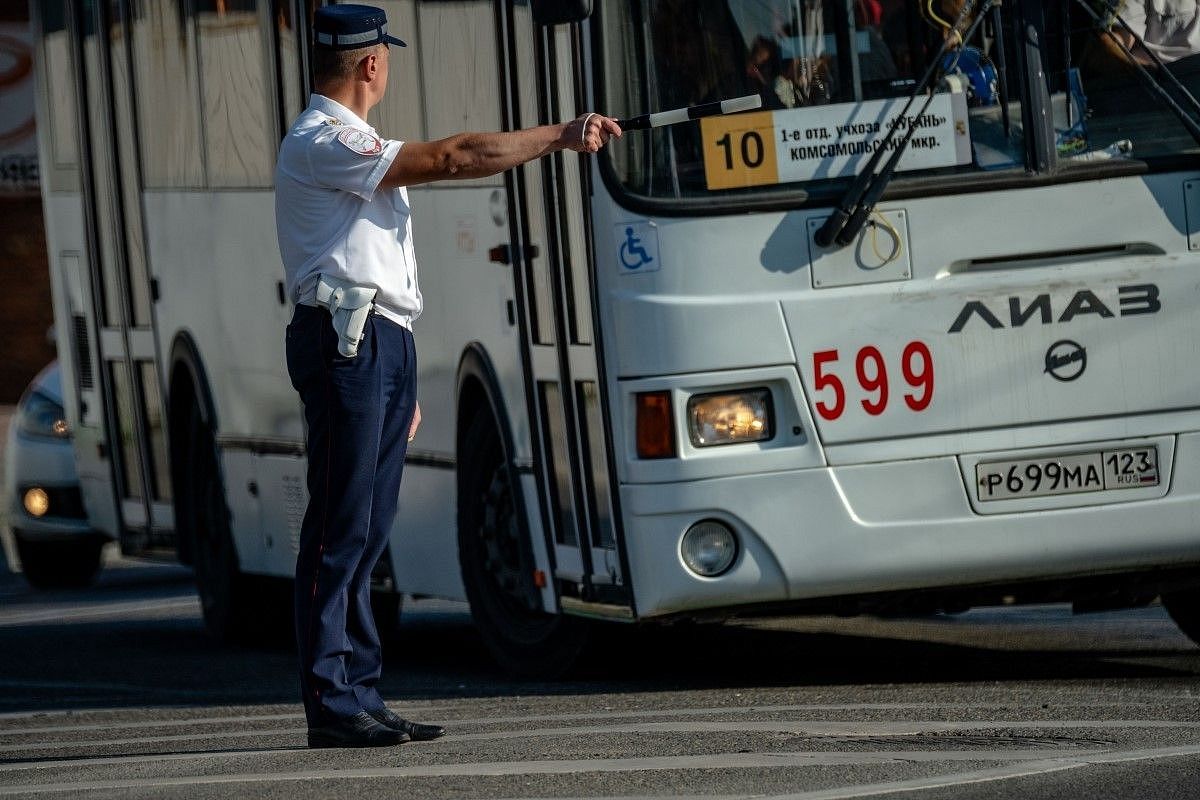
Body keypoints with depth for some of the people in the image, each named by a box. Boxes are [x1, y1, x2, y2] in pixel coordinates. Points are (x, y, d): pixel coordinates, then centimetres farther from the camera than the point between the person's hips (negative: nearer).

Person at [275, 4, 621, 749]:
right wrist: (561, 137, -12)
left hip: (384, 345, 10)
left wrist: (401, 378, 20)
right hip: (346, 342, -10)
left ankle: (360, 696, 11)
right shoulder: (322, 143, -11)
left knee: (367, 534, 9)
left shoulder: (351, 143, 22)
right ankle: (331, 704, -11)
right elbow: (451, 160, -19)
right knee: (339, 532, -10)